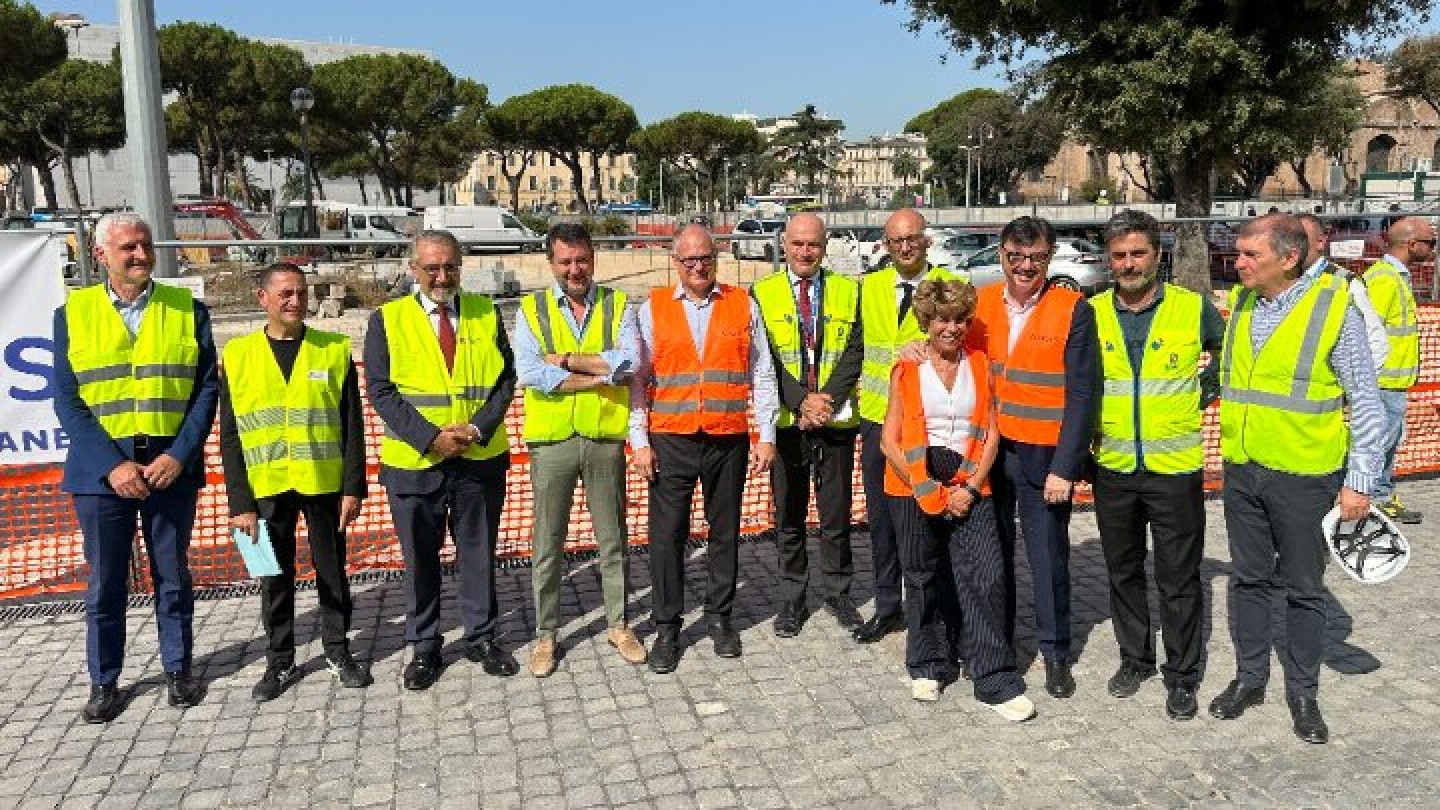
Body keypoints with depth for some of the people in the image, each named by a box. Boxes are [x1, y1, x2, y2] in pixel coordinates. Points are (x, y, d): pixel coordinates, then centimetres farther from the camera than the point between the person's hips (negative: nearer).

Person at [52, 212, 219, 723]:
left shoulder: (188, 310, 3)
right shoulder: (73, 313, 2)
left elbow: (206, 389, 0)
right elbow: (67, 401, -2)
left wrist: (179, 455, -12)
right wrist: (112, 464, -13)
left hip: (171, 465, 0)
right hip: (101, 468, 0)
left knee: (172, 576, 11)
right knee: (104, 583, 8)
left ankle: (178, 670, 27)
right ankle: (103, 682, 24)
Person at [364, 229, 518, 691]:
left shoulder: (486, 313, 4)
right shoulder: (388, 319, -2)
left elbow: (505, 380, 2)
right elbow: (381, 392, -6)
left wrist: (478, 428, -13)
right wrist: (430, 438, -16)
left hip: (481, 459, 2)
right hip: (415, 461, -1)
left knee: (479, 553, 12)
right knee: (420, 558, 9)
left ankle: (481, 637, 28)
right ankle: (423, 647, 25)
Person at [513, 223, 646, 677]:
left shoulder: (616, 305, 3)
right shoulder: (531, 310, 1)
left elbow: (629, 363, -14)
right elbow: (530, 374, -15)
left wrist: (565, 359, -14)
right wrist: (602, 374, -15)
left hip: (605, 437, 1)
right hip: (552, 440, 0)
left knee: (613, 539, 13)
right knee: (547, 543, 9)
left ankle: (618, 625, 29)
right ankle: (546, 634, 24)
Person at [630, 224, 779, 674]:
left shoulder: (742, 305, 6)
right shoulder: (653, 308, 4)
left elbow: (761, 374, 7)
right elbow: (637, 379, 3)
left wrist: (766, 435, 3)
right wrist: (639, 441, -3)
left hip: (728, 439, 1)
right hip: (670, 440, -1)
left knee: (725, 531, 10)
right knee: (667, 534, 2)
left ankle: (719, 616, 27)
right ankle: (667, 627, 15)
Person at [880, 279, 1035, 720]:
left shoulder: (980, 364, 6)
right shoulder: (906, 369, 0)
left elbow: (991, 434, 4)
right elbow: (890, 442, -3)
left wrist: (972, 488, -8)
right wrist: (927, 491, -9)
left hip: (968, 489, 1)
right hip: (915, 489, -1)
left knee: (987, 577, -8)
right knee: (923, 579, 10)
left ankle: (996, 682, 1)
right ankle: (927, 667, 28)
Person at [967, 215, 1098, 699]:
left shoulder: (1073, 310, -8)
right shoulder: (980, 304, 4)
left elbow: (1081, 395, -10)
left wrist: (1064, 467, -14)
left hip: (1044, 456, -3)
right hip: (987, 451, 3)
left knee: (1048, 555, 8)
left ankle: (1055, 652, 26)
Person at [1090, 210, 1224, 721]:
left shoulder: (1194, 308, -6)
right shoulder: (1092, 313, -1)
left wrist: (1202, 395, 2)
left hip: (1174, 468, -2)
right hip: (1112, 468, 3)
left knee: (1179, 579, 6)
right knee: (1123, 572, 15)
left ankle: (1182, 675, 21)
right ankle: (1135, 659, 32)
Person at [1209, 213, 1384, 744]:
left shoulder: (1334, 308, -12)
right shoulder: (1239, 304, 3)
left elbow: (1367, 401, -8)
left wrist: (1361, 480, -10)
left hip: (1304, 476, -4)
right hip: (1242, 471, 4)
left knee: (1303, 589, 10)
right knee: (1248, 580, 14)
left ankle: (1303, 693, 26)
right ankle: (1250, 677, 30)